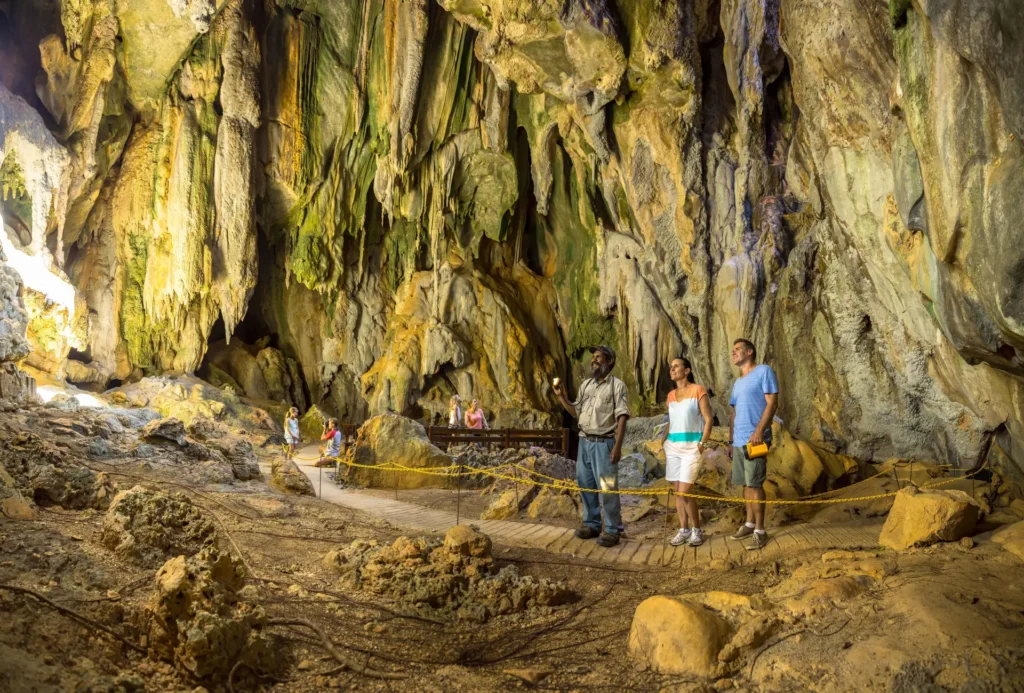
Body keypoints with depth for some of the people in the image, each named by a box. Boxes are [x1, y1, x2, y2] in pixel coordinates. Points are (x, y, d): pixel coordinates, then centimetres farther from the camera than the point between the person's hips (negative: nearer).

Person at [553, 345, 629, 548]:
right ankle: (591, 524, 20)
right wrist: (561, 396, 2)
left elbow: (622, 417, -11)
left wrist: (618, 446, -18)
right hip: (584, 441, 6)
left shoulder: (617, 385, -5)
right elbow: (576, 412, 15)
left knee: (607, 487, -6)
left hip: (604, 443, -6)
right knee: (586, 484, 9)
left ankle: (612, 530, 1)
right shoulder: (586, 385, 13)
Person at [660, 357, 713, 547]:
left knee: (684, 492, -11)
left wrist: (702, 443, -15)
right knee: (677, 491, 5)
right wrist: (663, 440, 9)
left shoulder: (698, 390, -5)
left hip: (691, 447, -6)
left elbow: (708, 419, -8)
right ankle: (684, 530, 15)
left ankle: (697, 530, 5)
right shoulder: (671, 395, 12)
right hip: (673, 446, 6)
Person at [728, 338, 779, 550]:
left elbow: (772, 403, -11)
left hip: (754, 440, -8)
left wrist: (759, 430, -21)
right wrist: (731, 440, 19)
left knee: (754, 484, -7)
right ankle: (750, 523, 21)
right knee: (745, 484, 12)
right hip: (739, 441, 8)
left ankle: (760, 531, -2)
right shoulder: (737, 383, 20)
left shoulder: (764, 371, -3)